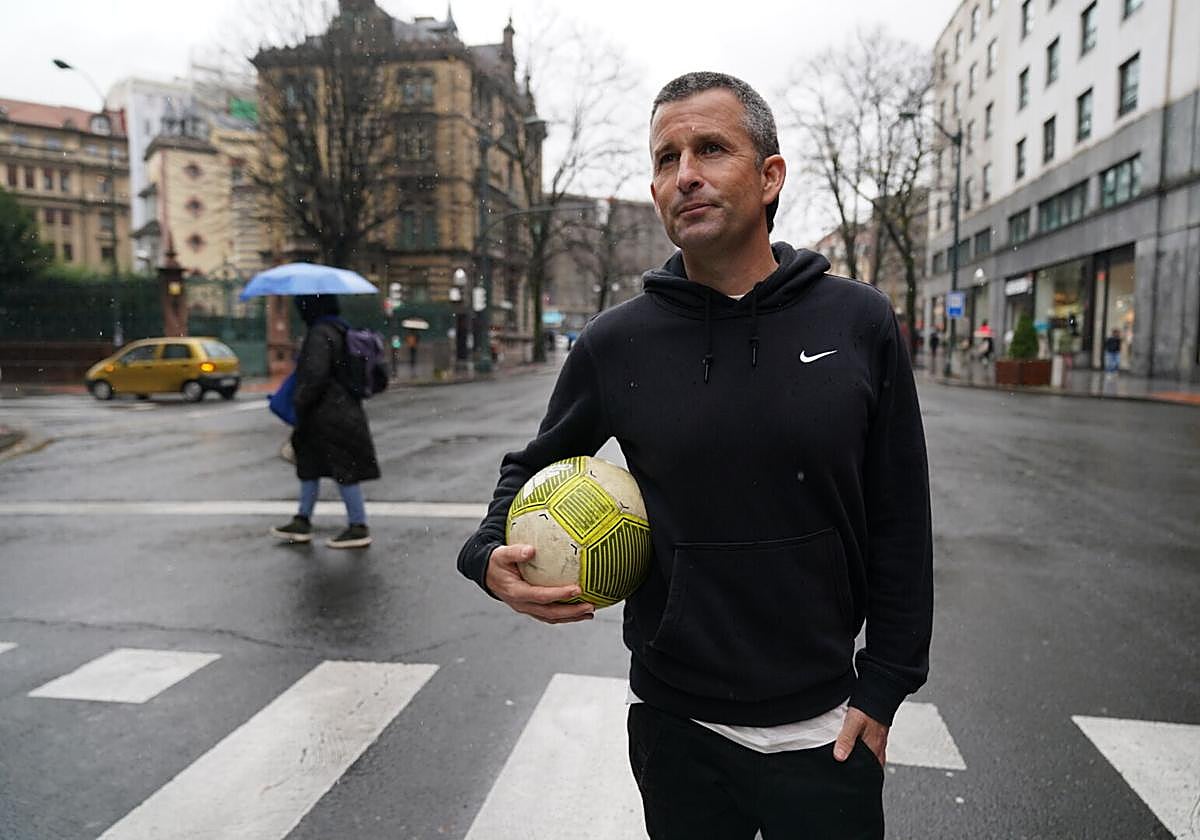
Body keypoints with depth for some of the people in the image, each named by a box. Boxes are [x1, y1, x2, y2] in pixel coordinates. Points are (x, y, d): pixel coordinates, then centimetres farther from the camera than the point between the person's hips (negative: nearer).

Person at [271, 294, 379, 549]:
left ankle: (359, 527, 5)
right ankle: (302, 523, 27)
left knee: (344, 471, -3)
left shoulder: (319, 334, -17)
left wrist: (300, 404, -12)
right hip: (345, 410, 10)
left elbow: (315, 376, -23)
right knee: (309, 464, 18)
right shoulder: (340, 330, 13)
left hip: (330, 416, -10)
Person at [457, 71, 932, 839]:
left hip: (827, 729, 0)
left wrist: (883, 690, -2)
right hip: (676, 729, 1)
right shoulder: (615, 344, -7)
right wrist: (492, 556, -12)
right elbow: (533, 467, 7)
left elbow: (899, 524, -2)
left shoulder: (860, 323, -7)